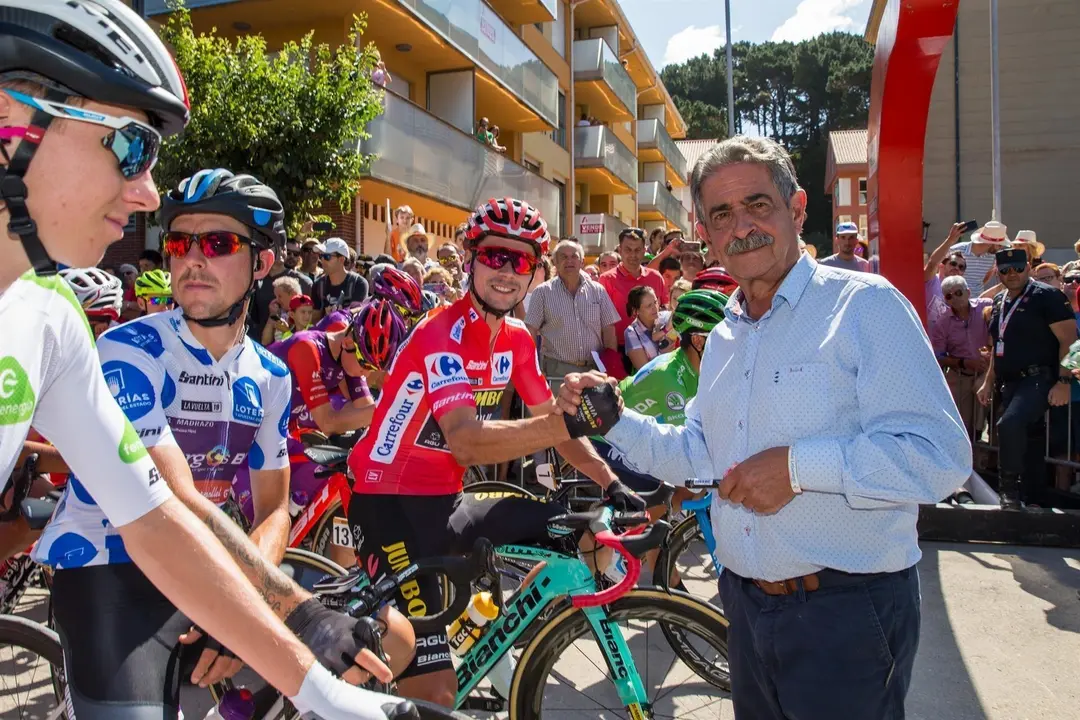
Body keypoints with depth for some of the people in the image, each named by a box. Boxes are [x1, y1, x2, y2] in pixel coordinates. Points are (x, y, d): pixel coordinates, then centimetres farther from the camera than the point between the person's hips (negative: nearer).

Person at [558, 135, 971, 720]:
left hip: (847, 611, -6)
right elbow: (699, 454, 17)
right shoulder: (723, 337, 11)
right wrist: (613, 419, 5)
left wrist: (799, 465, -25)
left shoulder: (865, 305, -12)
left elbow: (939, 457, -20)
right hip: (746, 604, 7)